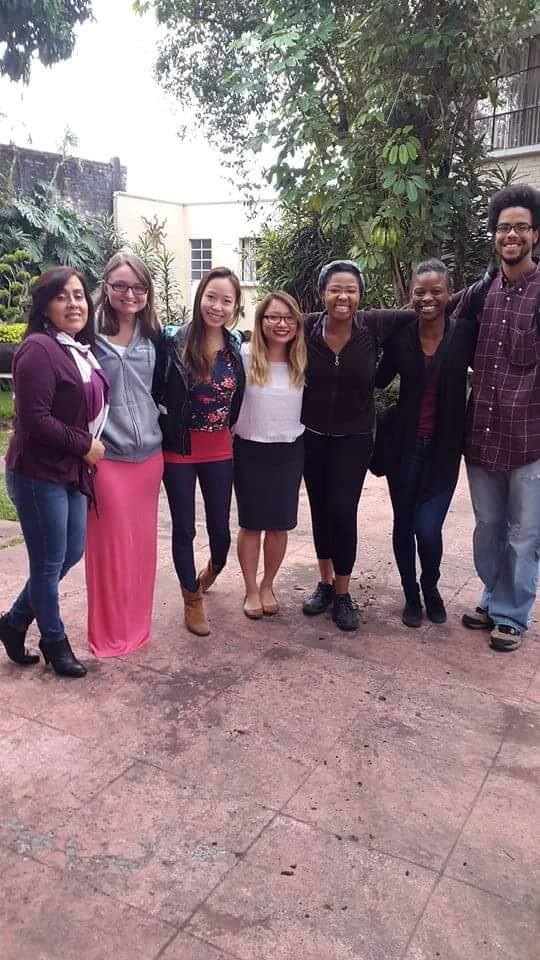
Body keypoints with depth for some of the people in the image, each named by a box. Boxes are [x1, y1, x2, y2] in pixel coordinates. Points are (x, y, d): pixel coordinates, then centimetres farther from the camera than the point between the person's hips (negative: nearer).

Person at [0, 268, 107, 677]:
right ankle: (54, 640, 27)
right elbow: (35, 418, -23)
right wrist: (85, 446, -14)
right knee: (49, 563, 5)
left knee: (72, 553, 16)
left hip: (72, 471, 9)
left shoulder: (81, 350, 10)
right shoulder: (39, 348, -17)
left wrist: (87, 450, 7)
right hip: (39, 474, -9)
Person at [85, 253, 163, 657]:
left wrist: (157, 424, 7)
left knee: (142, 543, 13)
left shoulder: (154, 336, 6)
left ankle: (138, 624, 31)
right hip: (107, 456, -4)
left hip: (149, 453, 5)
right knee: (111, 545, 4)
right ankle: (110, 633, 21)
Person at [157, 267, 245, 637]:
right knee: (184, 528, 7)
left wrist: (228, 426, 5)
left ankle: (211, 572, 43)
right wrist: (169, 430, -9)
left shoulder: (237, 347, 1)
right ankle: (193, 598, 25)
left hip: (220, 450, 3)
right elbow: (158, 393, -9)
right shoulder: (175, 343, -12)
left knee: (220, 527, 10)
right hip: (179, 449, -3)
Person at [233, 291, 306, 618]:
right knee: (251, 523, 9)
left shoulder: (303, 360, 1)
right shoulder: (245, 355, -10)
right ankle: (251, 590, 25)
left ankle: (268, 586, 30)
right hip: (250, 450, -3)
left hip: (290, 451, 3)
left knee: (280, 524, 11)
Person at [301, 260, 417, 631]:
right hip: (312, 436, 2)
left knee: (343, 510, -7)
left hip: (355, 437, -2)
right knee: (320, 509, 12)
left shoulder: (374, 325, -12)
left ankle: (343, 593, 12)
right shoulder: (306, 328, -11)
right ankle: (326, 582, 30)